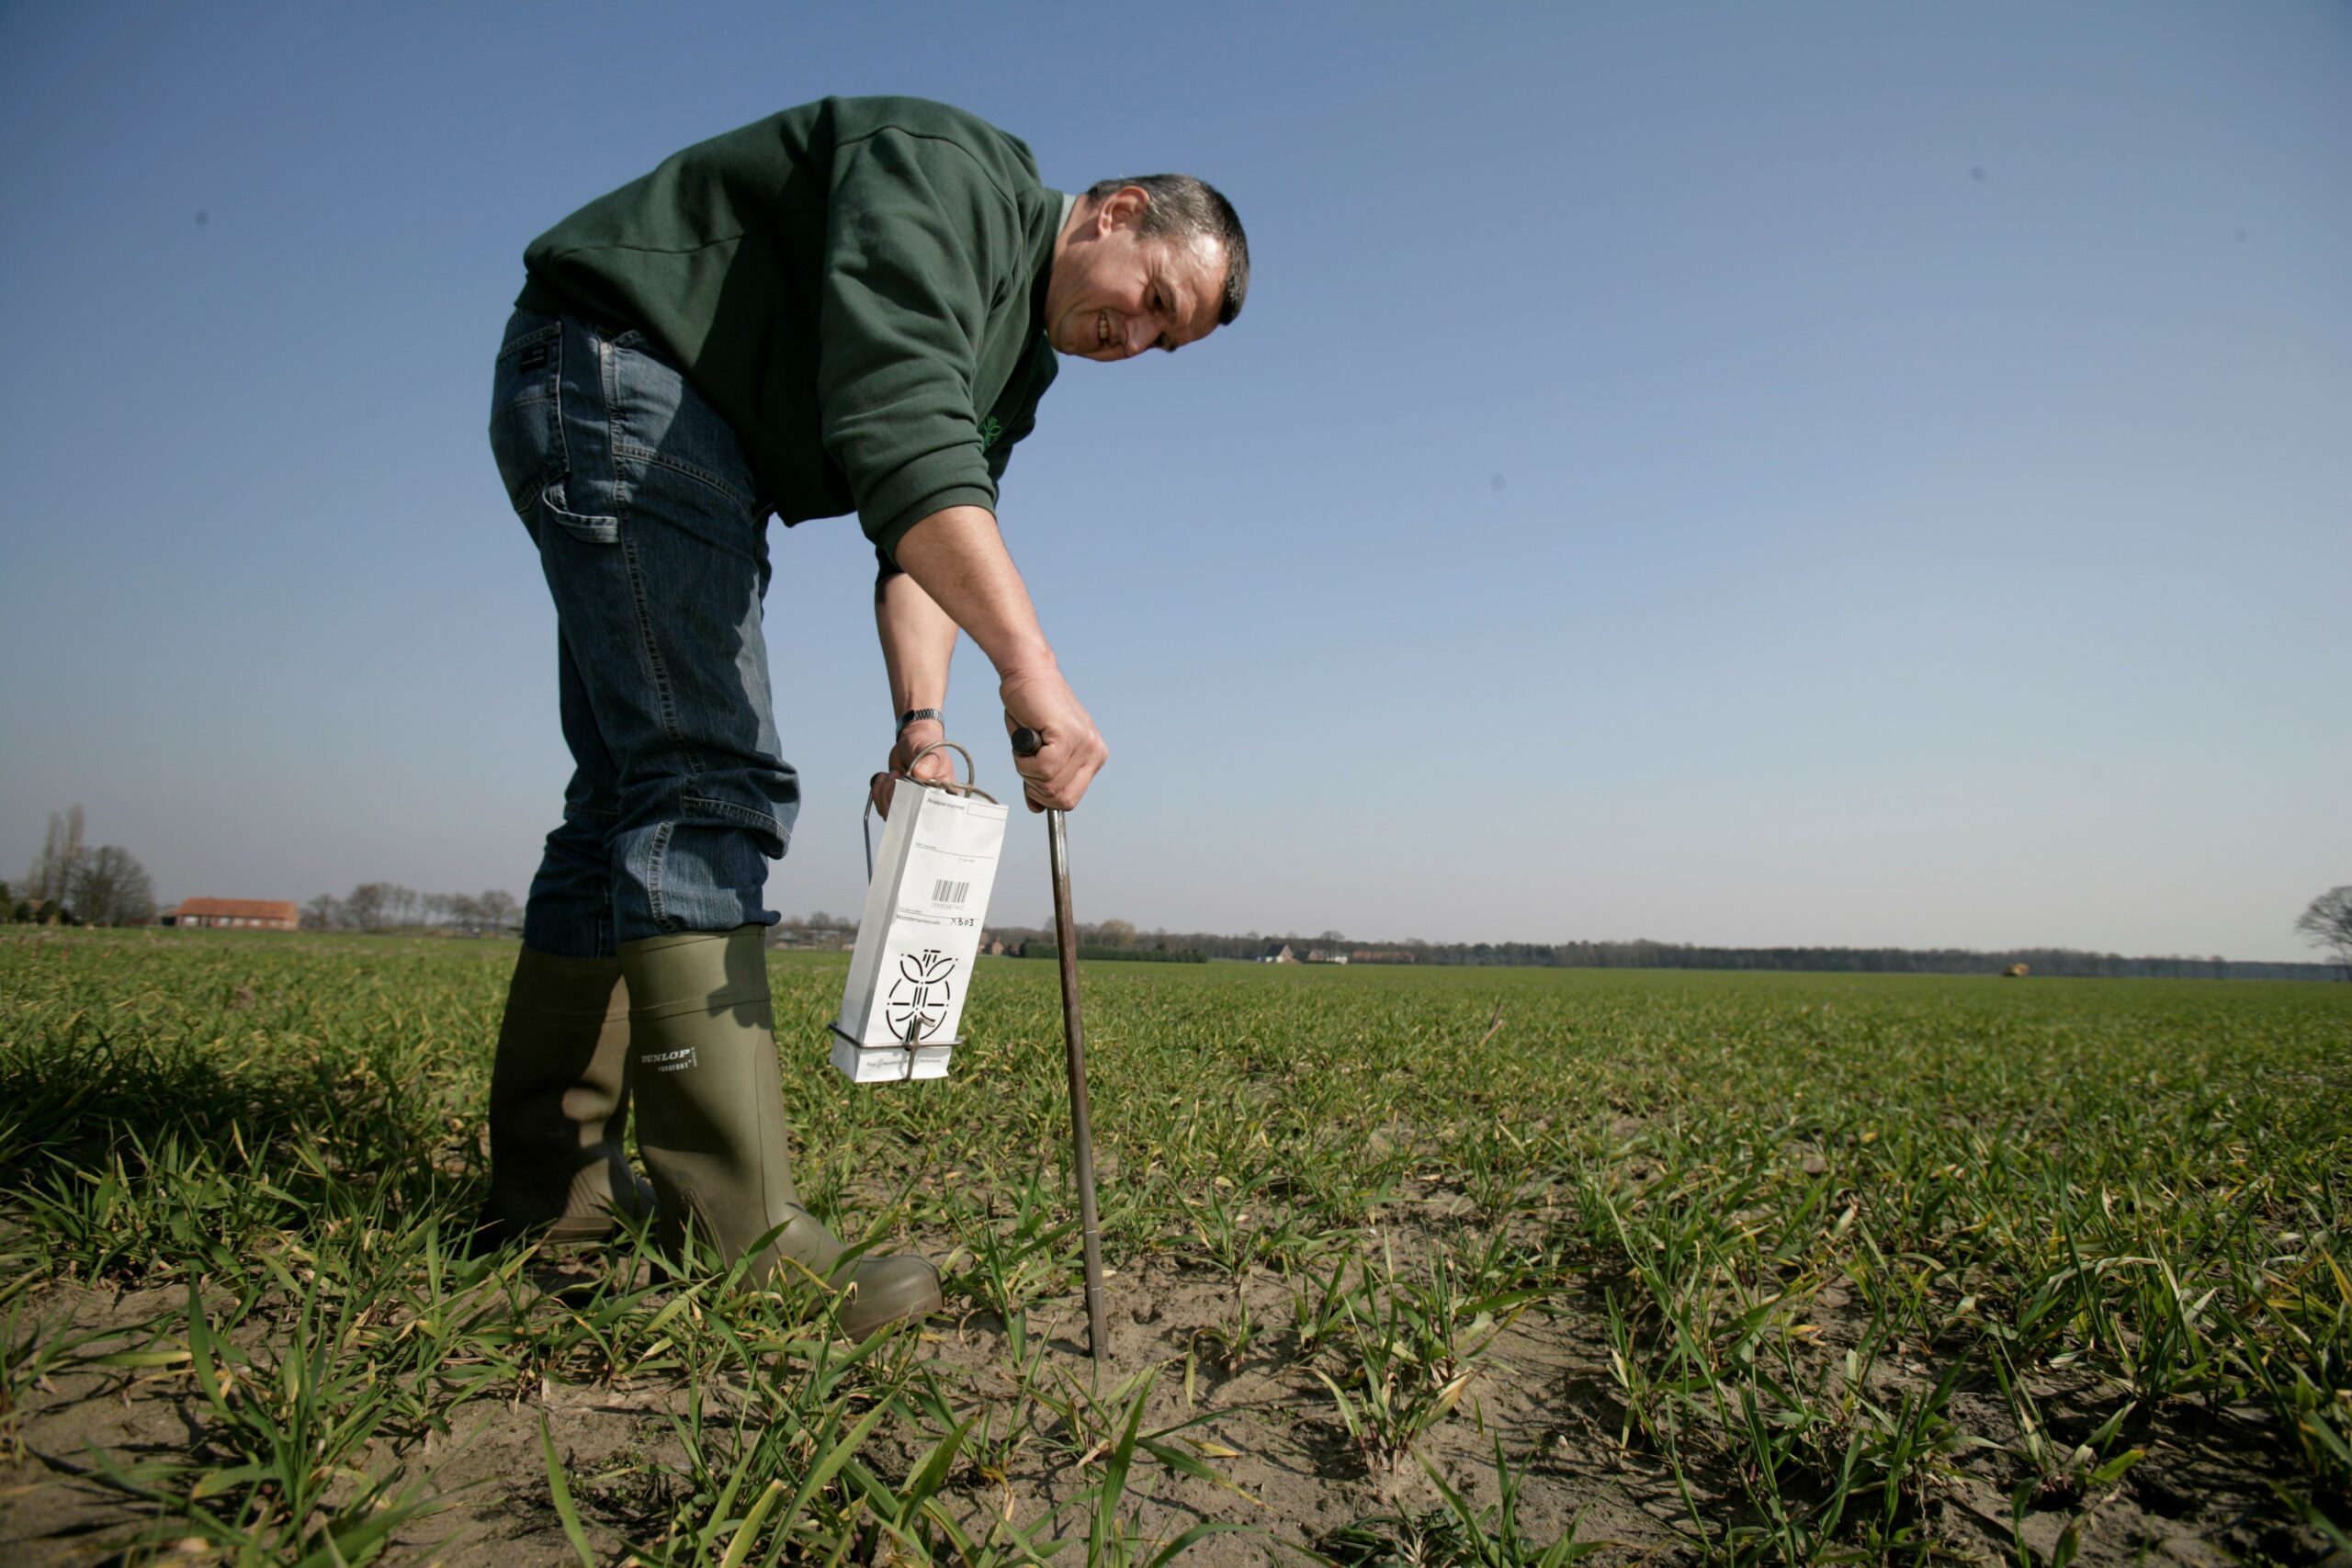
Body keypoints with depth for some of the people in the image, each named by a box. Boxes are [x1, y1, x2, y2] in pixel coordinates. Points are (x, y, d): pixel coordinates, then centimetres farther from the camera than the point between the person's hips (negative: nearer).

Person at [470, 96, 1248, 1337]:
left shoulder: (1020, 357, 14)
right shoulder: (950, 176, -16)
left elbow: (927, 539, 3)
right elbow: (896, 423, -34)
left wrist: (921, 724, -13)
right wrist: (1029, 666, -42)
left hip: (695, 453, 10)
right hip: (613, 368, -10)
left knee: (640, 797, 6)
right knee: (706, 781, -20)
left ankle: (548, 1196, 13)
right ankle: (737, 1246, -20)